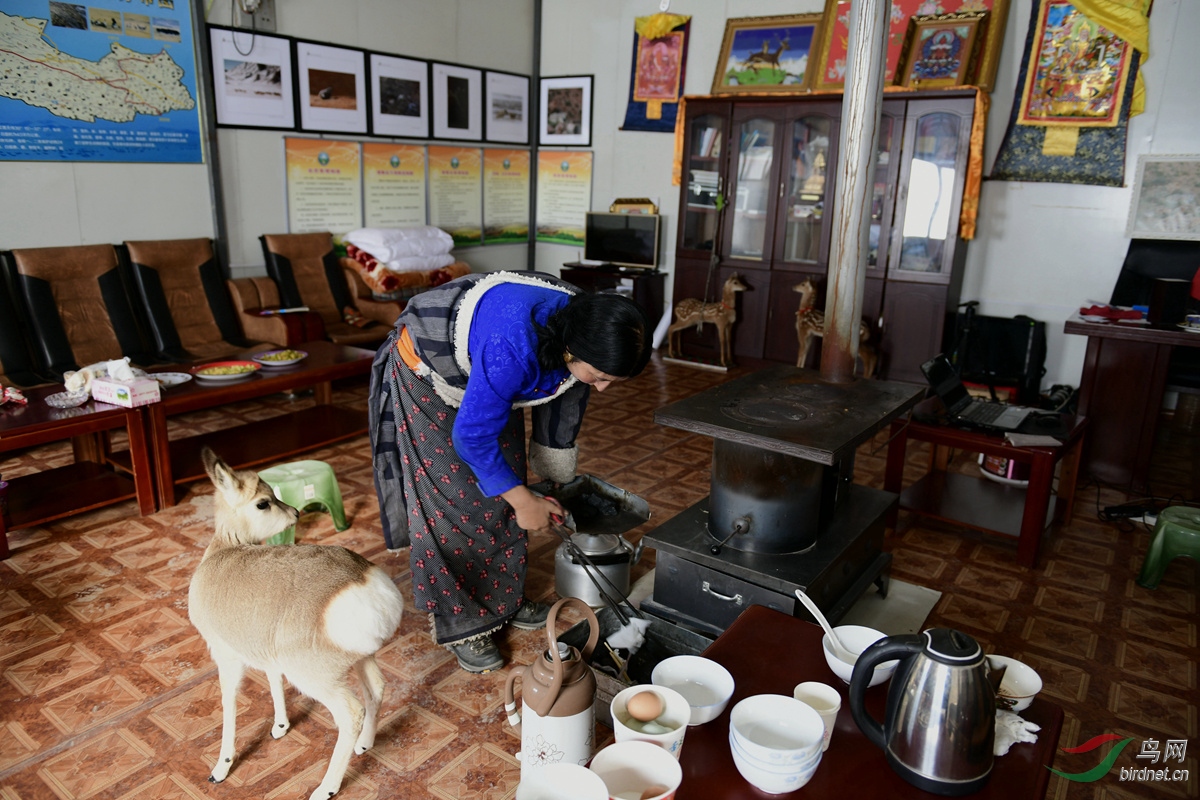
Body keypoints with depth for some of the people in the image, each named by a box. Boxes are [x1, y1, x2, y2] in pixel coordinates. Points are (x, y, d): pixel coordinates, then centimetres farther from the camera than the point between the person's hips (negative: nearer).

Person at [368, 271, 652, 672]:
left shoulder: (582, 332, -20)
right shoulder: (514, 349, -44)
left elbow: (565, 395, -1)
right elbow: (472, 435, -34)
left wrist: (555, 481, 8)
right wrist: (524, 499, -23)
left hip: (482, 372, 7)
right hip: (427, 375, -7)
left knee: (501, 488, 8)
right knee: (449, 498, -7)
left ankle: (503, 598, 25)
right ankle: (462, 623, 8)